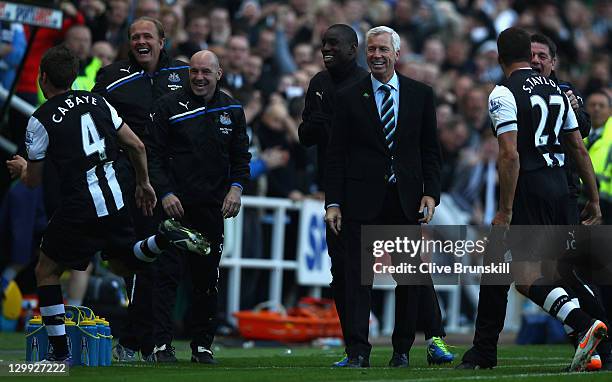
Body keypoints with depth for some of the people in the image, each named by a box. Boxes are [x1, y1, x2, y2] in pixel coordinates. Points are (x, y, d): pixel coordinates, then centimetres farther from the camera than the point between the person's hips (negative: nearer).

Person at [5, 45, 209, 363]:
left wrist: (22, 167, 24)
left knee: (46, 271, 10)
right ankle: (165, 237, -6)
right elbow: (137, 147, 10)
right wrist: (143, 183, 25)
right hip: (114, 201, 6)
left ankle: (59, 352, 5)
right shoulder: (97, 102, 8)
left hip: (79, 209, -5)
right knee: (124, 262, 24)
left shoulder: (40, 120, -8)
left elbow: (33, 181, 1)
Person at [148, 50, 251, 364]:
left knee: (207, 277, 5)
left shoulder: (232, 110, 9)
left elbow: (241, 156, 15)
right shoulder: (169, 106, -1)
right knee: (168, 274, -8)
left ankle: (202, 345, 12)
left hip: (212, 206, 3)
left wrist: (236, 188, -2)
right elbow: (154, 154, -2)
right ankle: (162, 345, -8)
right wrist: (165, 193, -11)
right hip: (174, 204, -3)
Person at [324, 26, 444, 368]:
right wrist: (333, 202, -3)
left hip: (407, 198, 2)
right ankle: (358, 350, -7)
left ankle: (402, 349, 15)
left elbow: (430, 150, 9)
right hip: (363, 199, -2)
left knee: (410, 276, 5)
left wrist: (431, 193, -3)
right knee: (358, 275, -6)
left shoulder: (421, 95, 8)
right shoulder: (349, 98, 5)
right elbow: (336, 155, 4)